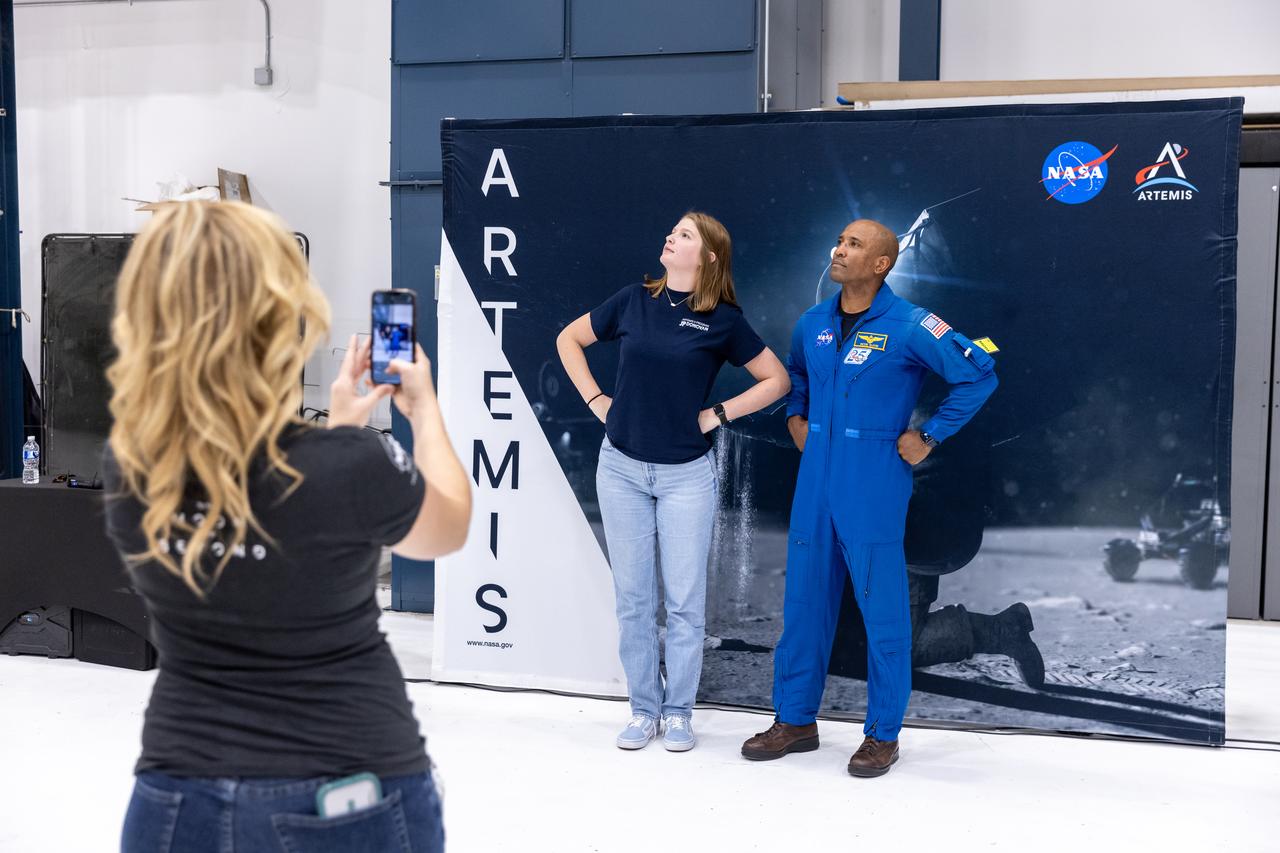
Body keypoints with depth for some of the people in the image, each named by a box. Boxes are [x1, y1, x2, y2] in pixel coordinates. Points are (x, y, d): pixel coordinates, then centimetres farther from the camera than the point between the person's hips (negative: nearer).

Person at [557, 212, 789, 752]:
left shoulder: (723, 320, -5)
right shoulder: (634, 301, 2)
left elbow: (776, 379, 2)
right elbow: (569, 339, 14)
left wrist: (718, 414, -5)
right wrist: (595, 399, 5)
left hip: (686, 473, -2)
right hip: (622, 467, 2)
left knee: (684, 600, 3)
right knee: (632, 597, 8)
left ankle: (679, 712, 18)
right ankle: (643, 709, 21)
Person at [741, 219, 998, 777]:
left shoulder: (909, 326, -11)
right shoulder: (813, 323, 8)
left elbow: (979, 375, -9)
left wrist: (929, 437, -8)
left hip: (874, 486, -6)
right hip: (815, 483, 6)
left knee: (882, 608, 2)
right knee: (804, 598, 10)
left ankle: (883, 734, 16)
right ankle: (795, 720, 23)